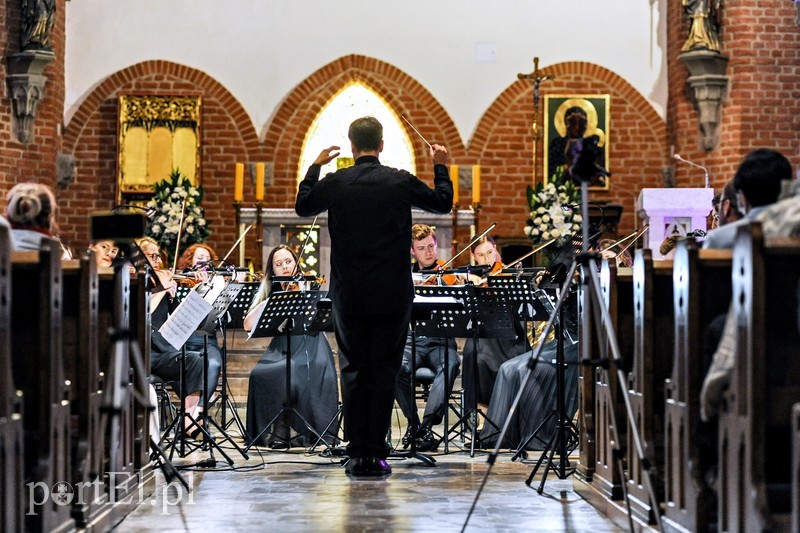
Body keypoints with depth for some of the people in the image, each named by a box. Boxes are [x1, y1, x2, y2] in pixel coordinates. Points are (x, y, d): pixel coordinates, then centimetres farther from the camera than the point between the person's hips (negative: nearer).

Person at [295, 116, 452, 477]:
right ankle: (376, 454, 3)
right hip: (392, 295, -1)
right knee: (384, 372, 4)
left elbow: (302, 207, 15)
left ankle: (358, 456, 5)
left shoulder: (335, 182, -4)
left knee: (353, 370, 7)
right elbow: (443, 203, 11)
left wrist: (314, 167, 26)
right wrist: (440, 168, 26)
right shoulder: (401, 182, -5)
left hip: (349, 295, 1)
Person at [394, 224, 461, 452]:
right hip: (411, 341, 1)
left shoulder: (450, 276, 8)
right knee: (396, 367, -33)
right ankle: (413, 422, -13)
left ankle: (427, 425, -32)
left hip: (441, 341, -1)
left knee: (450, 365, -36)